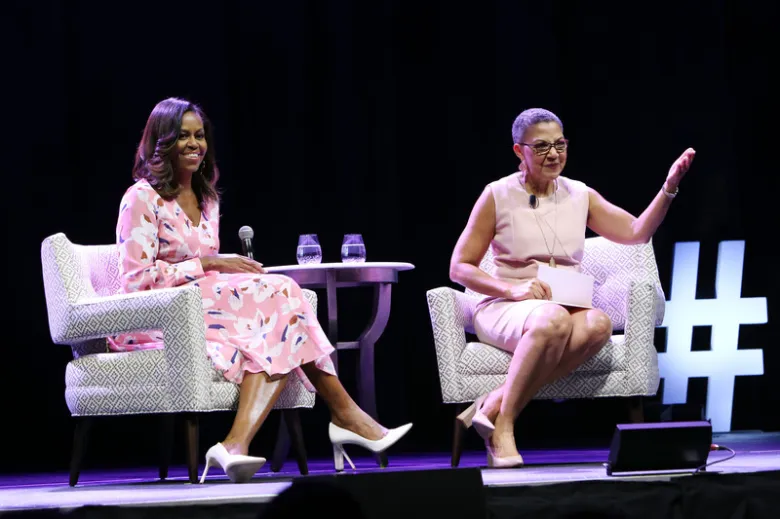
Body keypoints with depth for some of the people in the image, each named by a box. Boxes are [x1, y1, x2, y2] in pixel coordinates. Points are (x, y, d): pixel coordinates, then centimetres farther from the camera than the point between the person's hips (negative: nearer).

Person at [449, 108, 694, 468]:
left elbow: (636, 232, 4)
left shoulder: (580, 195, 12)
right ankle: (502, 425, -33)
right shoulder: (498, 196, 1)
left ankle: (492, 406, -35)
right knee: (553, 320, -40)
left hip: (566, 306, 4)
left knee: (598, 324, -34)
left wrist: (668, 188, -11)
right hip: (505, 309, -4)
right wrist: (513, 289, -16)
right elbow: (459, 268, -1)